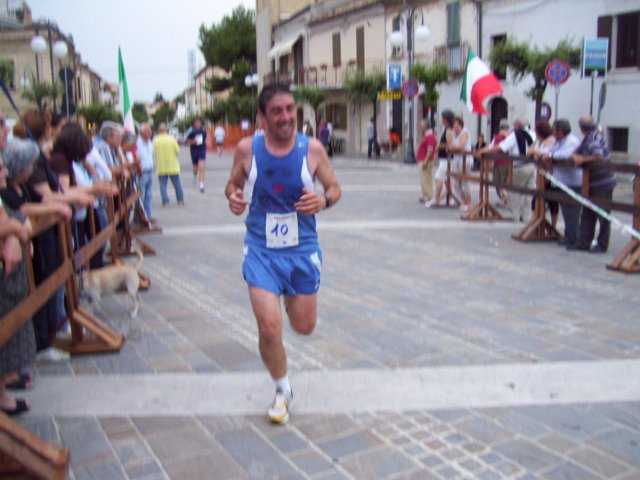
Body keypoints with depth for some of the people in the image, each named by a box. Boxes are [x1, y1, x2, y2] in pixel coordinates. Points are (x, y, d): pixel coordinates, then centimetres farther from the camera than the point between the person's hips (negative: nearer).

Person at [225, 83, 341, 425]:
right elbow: (234, 183, 8)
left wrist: (324, 200, -21)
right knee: (269, 329, -9)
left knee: (304, 327, 12)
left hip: (303, 248, 1)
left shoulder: (312, 149, -8)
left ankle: (291, 299, 51)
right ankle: (283, 390, 20)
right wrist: (232, 197, -15)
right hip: (261, 250, -1)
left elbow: (334, 187, 2)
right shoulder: (247, 149, -7)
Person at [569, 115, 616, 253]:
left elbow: (599, 157, -31)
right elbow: (576, 153, 15)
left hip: (603, 183, -9)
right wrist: (576, 156, -5)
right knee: (587, 214, 11)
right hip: (592, 183, 9)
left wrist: (582, 159, -19)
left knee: (603, 215, 2)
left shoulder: (594, 138, -18)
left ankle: (602, 245, 10)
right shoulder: (587, 139, 10)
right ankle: (583, 243, 17)